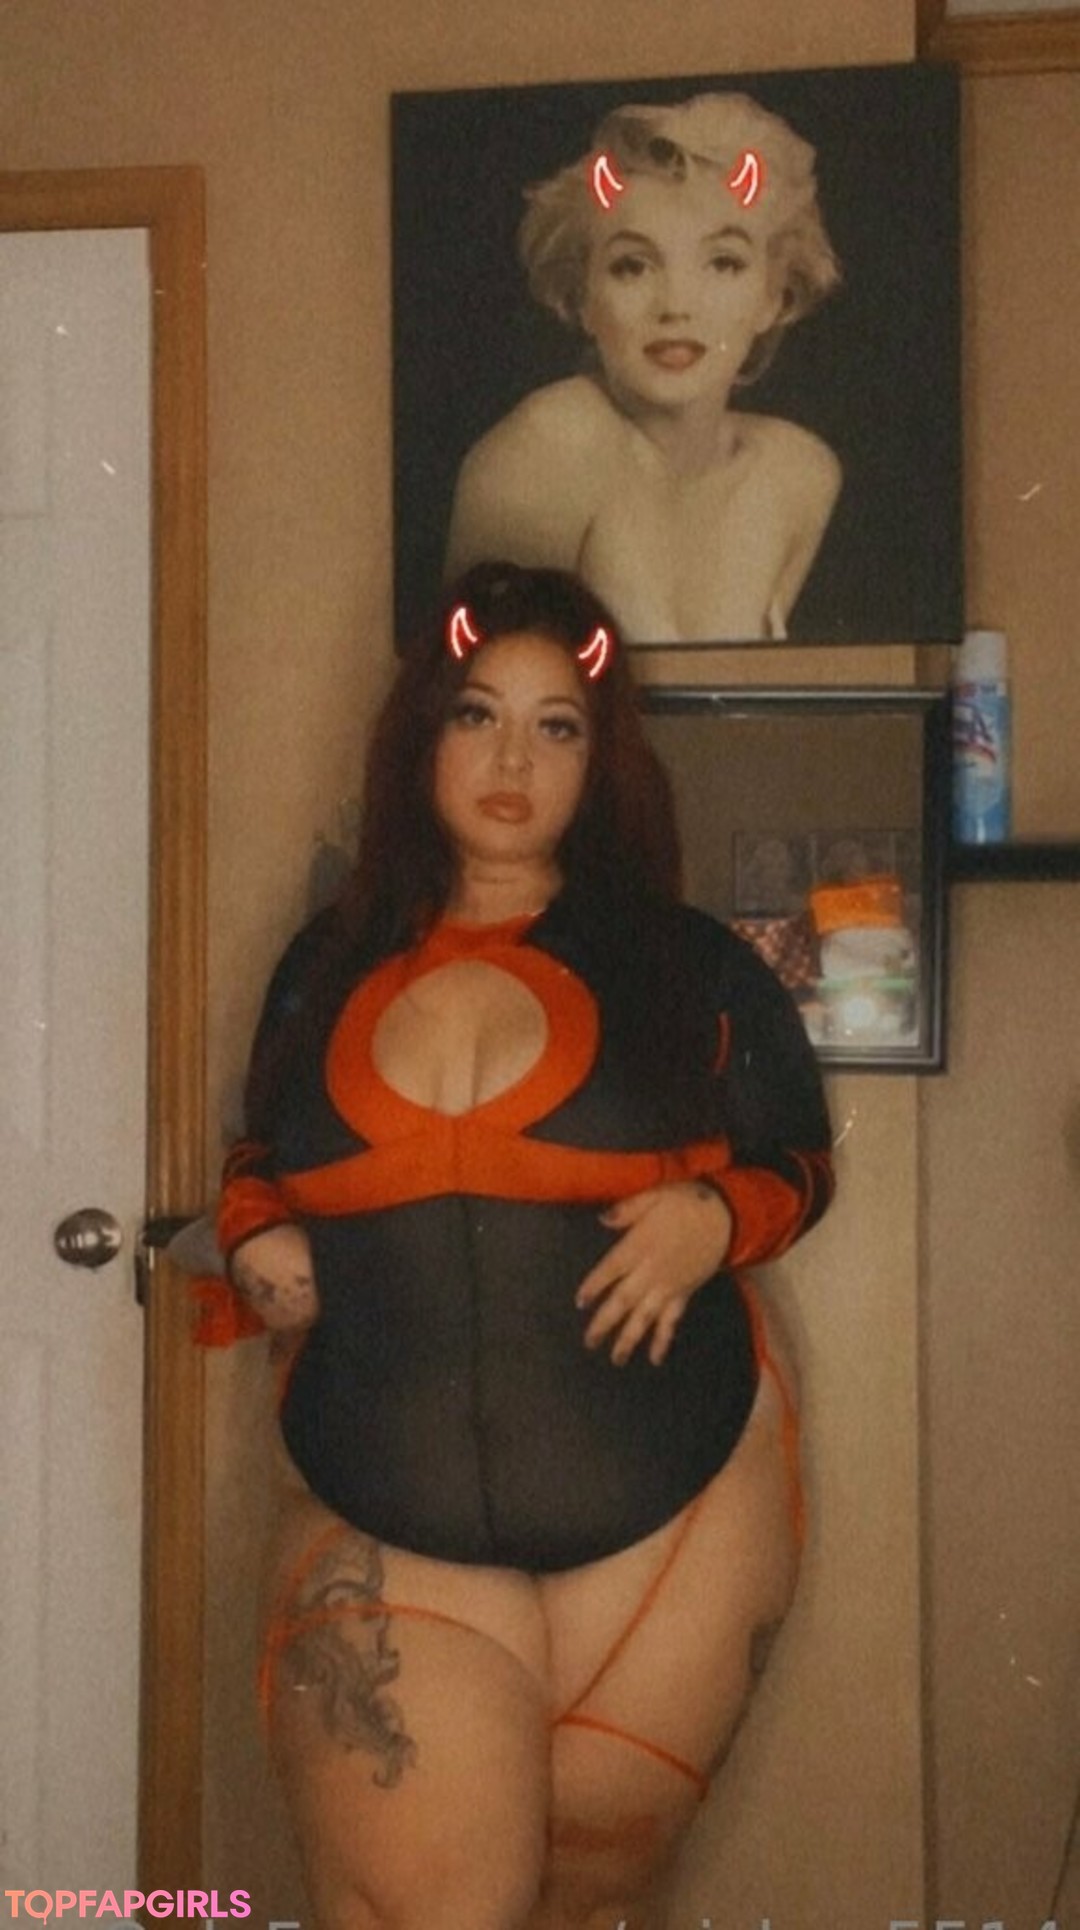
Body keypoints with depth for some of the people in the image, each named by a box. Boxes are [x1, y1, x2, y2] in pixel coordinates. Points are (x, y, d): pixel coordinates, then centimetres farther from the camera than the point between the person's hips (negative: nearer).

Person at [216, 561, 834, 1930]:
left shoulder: (686, 964, 2)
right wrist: (253, 1240, -1)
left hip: (673, 1526, 0)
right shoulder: (326, 968, 8)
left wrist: (713, 1219, -11)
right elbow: (262, 1163, 21)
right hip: (382, 1542, 1)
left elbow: (796, 1162, 10)